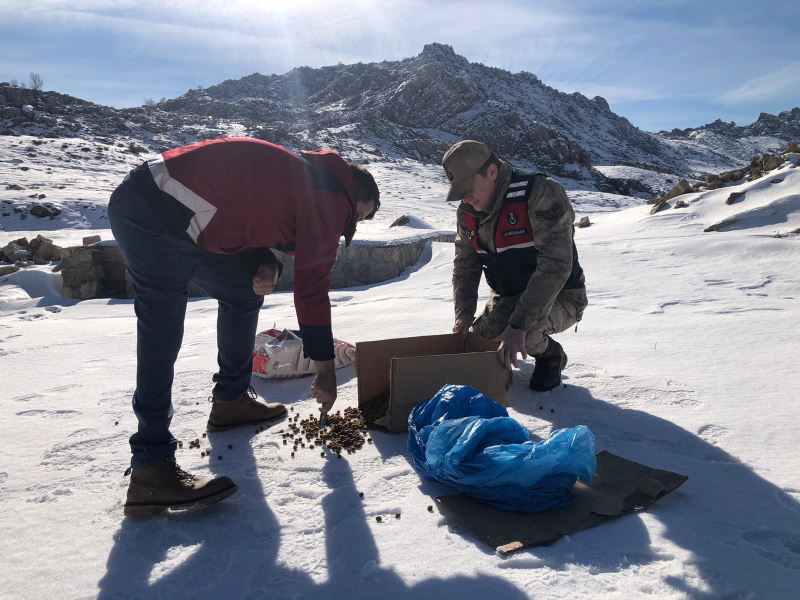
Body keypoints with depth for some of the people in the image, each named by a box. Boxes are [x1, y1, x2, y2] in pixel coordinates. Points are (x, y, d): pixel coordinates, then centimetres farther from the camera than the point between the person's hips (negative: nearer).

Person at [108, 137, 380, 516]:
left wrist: (265, 266, -1)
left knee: (244, 294, 16)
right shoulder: (331, 200, -7)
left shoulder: (301, 176, 19)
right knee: (161, 334, -14)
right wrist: (325, 369, 2)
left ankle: (231, 400, 25)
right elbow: (313, 288, -7)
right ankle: (150, 471, -12)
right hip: (153, 217, -10)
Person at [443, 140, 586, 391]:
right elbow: (465, 266, 4)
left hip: (558, 297, -7)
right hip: (507, 297, 7)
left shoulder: (541, 194, -27)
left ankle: (551, 355, 0)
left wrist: (517, 325, -41)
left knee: (496, 326, -32)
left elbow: (555, 266, -35)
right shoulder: (467, 212, -3)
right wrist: (464, 312, -14)